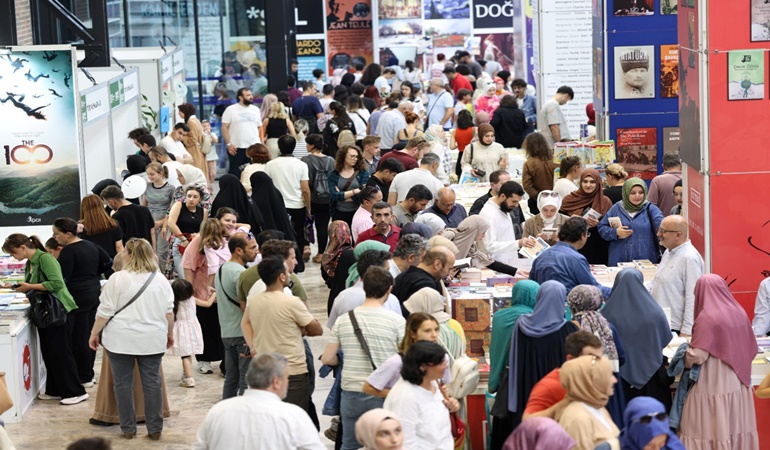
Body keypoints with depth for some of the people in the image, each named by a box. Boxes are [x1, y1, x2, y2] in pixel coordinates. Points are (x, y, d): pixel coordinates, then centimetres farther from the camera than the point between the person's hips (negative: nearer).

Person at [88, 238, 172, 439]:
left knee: (123, 383, 7)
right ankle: (155, 428, 9)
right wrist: (170, 333, 20)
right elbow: (169, 312, 7)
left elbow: (105, 311, -6)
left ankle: (128, 428, 12)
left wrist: (94, 333, 4)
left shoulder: (117, 279, -8)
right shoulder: (160, 280, 2)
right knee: (152, 382, 7)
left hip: (121, 340, -2)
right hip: (152, 340, 2)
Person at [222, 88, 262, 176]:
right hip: (236, 148, -4)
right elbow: (224, 128, -4)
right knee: (235, 173, 1)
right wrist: (228, 144, -12)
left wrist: (261, 142, 5)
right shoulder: (231, 110, -2)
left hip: (254, 147, 4)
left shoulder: (256, 110, 11)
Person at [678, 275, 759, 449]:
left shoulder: (707, 318, -16)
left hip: (714, 387, -7)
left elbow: (696, 356, -18)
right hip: (739, 385, 7)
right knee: (737, 429, 11)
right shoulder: (740, 313, 5)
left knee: (707, 432, -1)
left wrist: (684, 357, 2)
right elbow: (752, 348, 13)